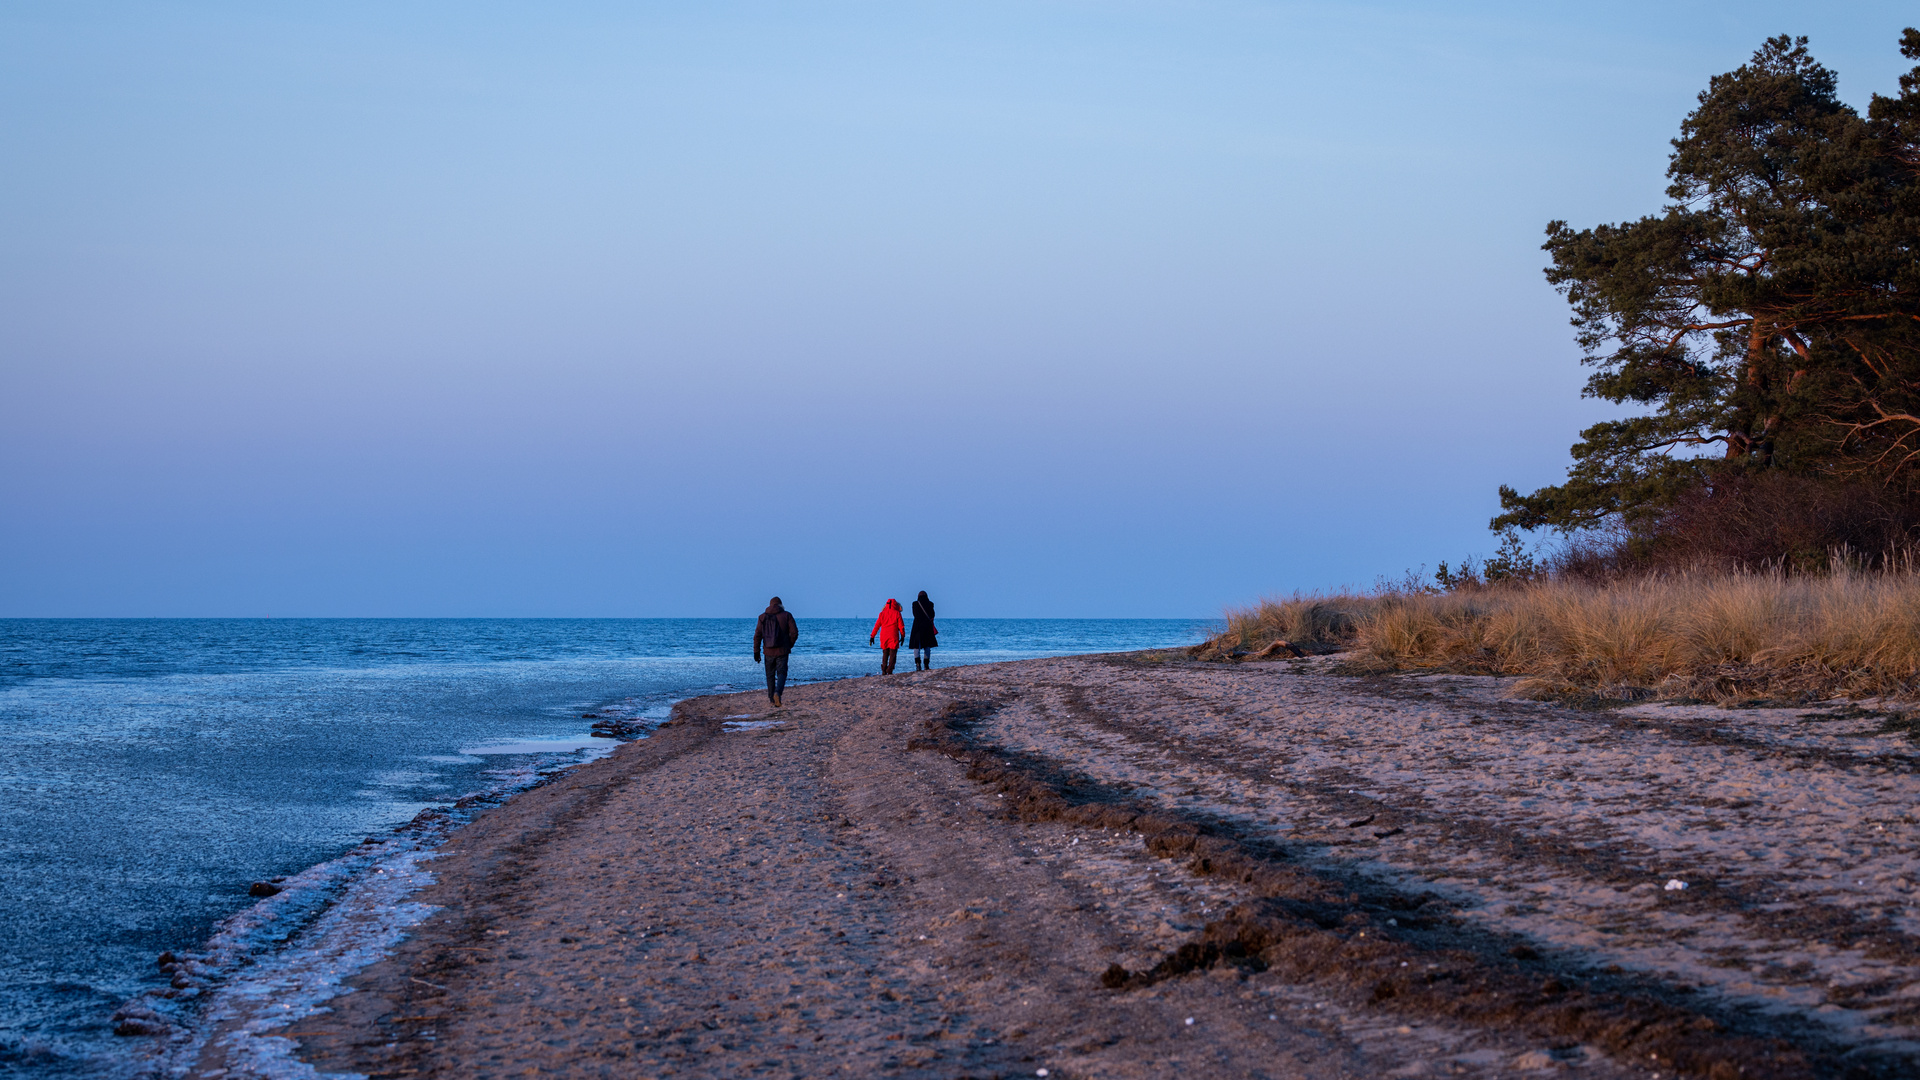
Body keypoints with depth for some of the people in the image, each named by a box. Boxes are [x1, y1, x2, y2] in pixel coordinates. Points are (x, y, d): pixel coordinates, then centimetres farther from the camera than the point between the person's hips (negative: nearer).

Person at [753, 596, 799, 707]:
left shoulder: (763, 617, 2)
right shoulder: (786, 615, -3)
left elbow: (757, 635, -1)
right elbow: (794, 632, -7)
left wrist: (756, 652, 2)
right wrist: (790, 645, 10)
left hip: (768, 651, 2)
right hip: (782, 651, -2)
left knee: (770, 675, 14)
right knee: (782, 673, 3)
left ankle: (772, 699, 19)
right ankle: (778, 692, -23)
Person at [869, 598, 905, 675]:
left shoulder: (882, 613, 7)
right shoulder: (897, 613, -1)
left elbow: (877, 625, 7)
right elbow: (901, 626, 0)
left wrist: (872, 636, 11)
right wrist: (902, 636, 11)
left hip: (884, 636, 3)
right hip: (893, 636, -3)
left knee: (885, 654, 12)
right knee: (893, 654, -2)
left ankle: (884, 671, 7)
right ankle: (889, 671, -12)